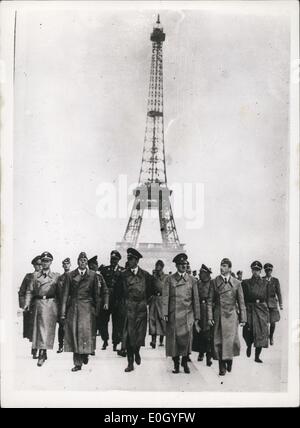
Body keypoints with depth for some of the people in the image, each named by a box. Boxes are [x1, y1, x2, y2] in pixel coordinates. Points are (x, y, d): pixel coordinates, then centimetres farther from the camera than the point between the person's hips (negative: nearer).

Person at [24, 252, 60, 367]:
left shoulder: (56, 276, 9)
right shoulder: (35, 276, 12)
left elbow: (60, 292, 7)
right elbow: (30, 291, 10)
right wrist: (27, 303, -4)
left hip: (51, 304, -1)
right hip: (39, 303, 1)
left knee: (48, 328, -6)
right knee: (40, 328, 1)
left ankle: (42, 353, -7)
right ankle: (43, 353, 9)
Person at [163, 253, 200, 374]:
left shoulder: (192, 280, 10)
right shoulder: (169, 279, 6)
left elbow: (196, 299, 10)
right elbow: (165, 297, 2)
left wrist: (197, 317, 6)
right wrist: (165, 314, -5)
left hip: (187, 314, 1)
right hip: (173, 314, 0)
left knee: (187, 336, -10)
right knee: (174, 338, 1)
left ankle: (185, 362, 7)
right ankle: (176, 364, 15)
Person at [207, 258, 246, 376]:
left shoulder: (236, 283, 3)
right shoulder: (214, 282, 3)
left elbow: (241, 302, 6)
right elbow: (210, 300, 2)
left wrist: (243, 318, 2)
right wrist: (209, 317, -5)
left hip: (231, 315, 0)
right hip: (218, 316, 0)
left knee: (231, 340, -3)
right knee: (219, 341, 0)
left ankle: (229, 360, 23)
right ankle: (222, 367, 11)